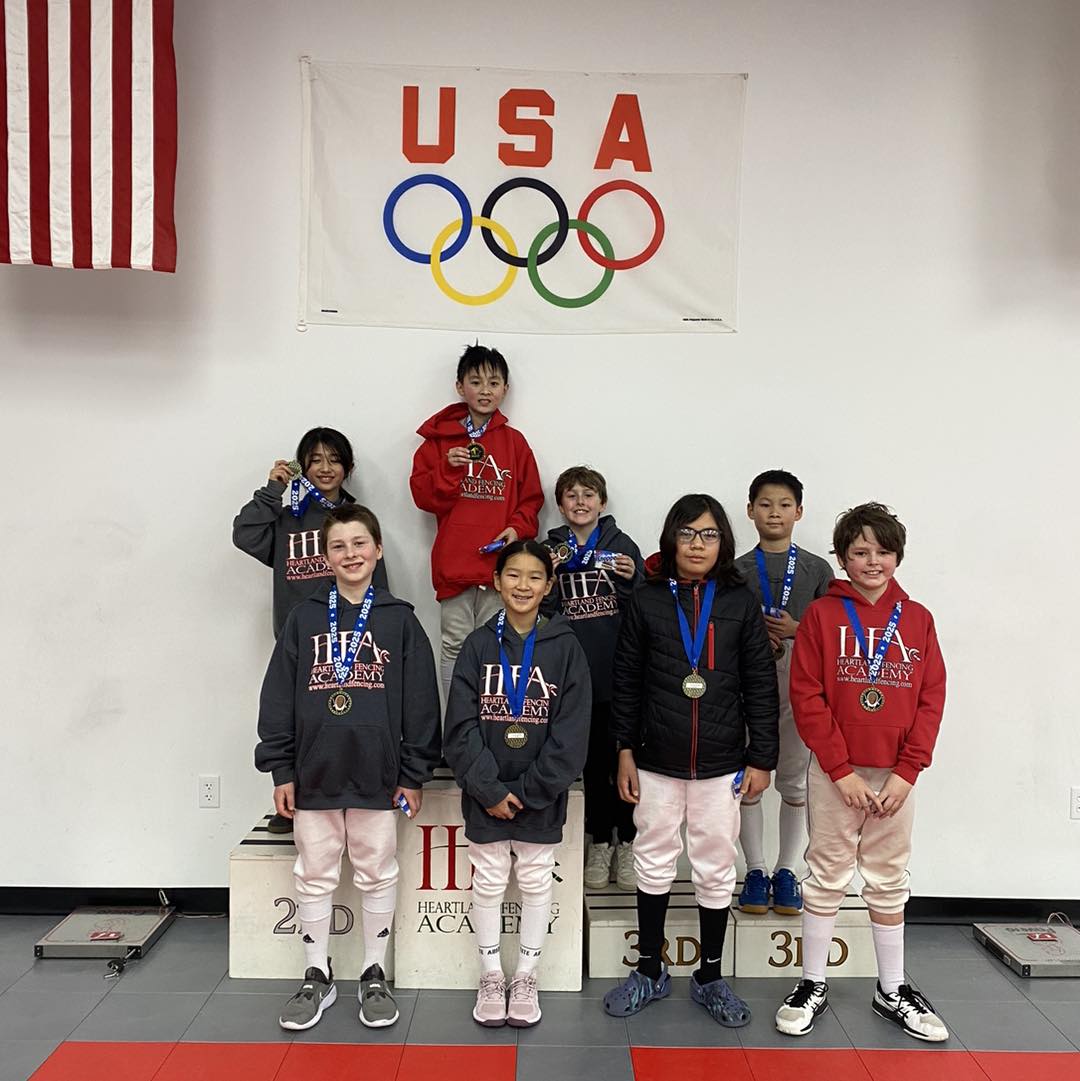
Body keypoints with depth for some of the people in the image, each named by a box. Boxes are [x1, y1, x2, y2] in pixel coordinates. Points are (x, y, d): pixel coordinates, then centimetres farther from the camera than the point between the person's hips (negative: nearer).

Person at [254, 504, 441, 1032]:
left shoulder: (399, 620, -1)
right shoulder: (303, 619, 2)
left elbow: (420, 702, -1)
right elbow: (278, 697, 2)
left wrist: (414, 775, -3)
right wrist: (280, 770, -1)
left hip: (376, 774, -1)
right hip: (314, 772, 1)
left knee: (377, 875, 11)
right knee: (314, 877, 11)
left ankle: (374, 975, 27)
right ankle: (317, 976, 28)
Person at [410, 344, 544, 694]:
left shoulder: (514, 441, 8)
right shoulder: (439, 437, 6)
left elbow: (531, 498, 10)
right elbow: (423, 495, 2)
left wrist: (518, 527, -7)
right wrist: (449, 468, -14)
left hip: (499, 560, 1)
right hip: (453, 560, 0)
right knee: (455, 644, 5)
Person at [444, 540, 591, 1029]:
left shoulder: (565, 646, -5)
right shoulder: (478, 644, -3)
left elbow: (571, 732, -9)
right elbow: (460, 726, -6)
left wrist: (527, 792, -13)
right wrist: (490, 790, -13)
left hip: (541, 797, 0)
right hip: (485, 794, 1)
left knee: (535, 884, 12)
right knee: (488, 883, 12)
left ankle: (526, 975, 29)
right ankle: (491, 975, 29)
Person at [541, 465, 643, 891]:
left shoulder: (622, 545, 3)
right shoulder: (550, 550, 7)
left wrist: (631, 580, -15)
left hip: (621, 670, -1)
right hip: (577, 674, 1)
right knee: (593, 760, 11)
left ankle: (627, 843, 21)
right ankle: (600, 843, 24)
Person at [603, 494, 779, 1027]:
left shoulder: (741, 604, -1)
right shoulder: (646, 601, -1)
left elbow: (761, 686, 1)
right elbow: (627, 682, 2)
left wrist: (761, 758, -1)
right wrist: (624, 751, 0)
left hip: (721, 764, 0)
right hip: (657, 762, 0)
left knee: (716, 870, 10)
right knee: (653, 863, 12)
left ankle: (710, 978, 27)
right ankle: (650, 971, 29)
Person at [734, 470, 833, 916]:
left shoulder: (817, 569, 5)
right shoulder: (736, 571, 5)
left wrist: (797, 629, -12)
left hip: (800, 683, 0)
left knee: (794, 780, 7)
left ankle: (787, 872, 20)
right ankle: (755, 870, 18)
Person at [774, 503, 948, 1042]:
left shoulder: (918, 619, 3)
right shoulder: (822, 614, -5)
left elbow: (931, 700, 1)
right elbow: (806, 697, -8)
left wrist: (905, 773, -7)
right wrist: (841, 770, -12)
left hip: (895, 776, 2)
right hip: (835, 774, -2)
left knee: (889, 882, 14)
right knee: (827, 878, 8)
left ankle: (892, 992, 28)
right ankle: (813, 985, 22)